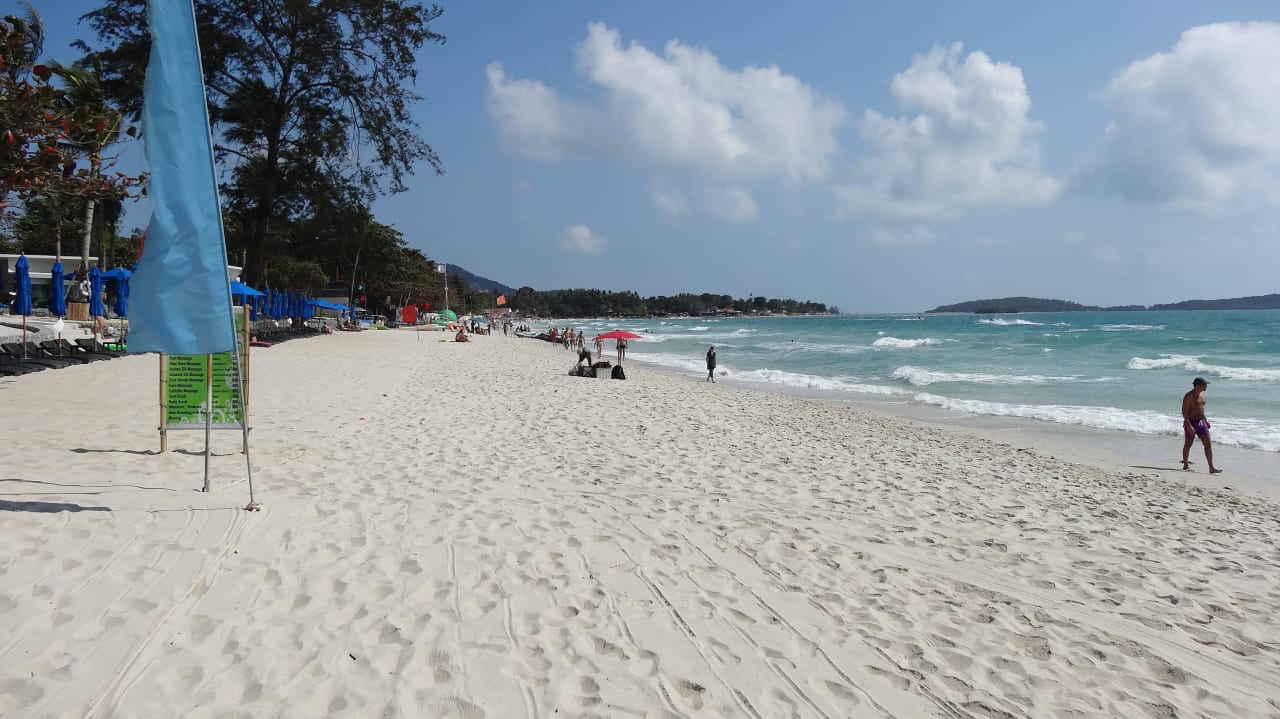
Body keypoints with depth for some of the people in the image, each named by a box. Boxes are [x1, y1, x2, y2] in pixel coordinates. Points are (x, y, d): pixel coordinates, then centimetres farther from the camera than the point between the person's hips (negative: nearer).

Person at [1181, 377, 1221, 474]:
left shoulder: (1202, 394, 11)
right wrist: (1188, 425, -24)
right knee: (1188, 444, 5)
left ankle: (1211, 468, -1)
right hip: (1191, 422, -7)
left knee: (1208, 444, 0)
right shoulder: (1189, 396, -13)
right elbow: (1184, 412, -17)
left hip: (1202, 422, 7)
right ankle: (1185, 465, 18)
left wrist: (1206, 420, 18)